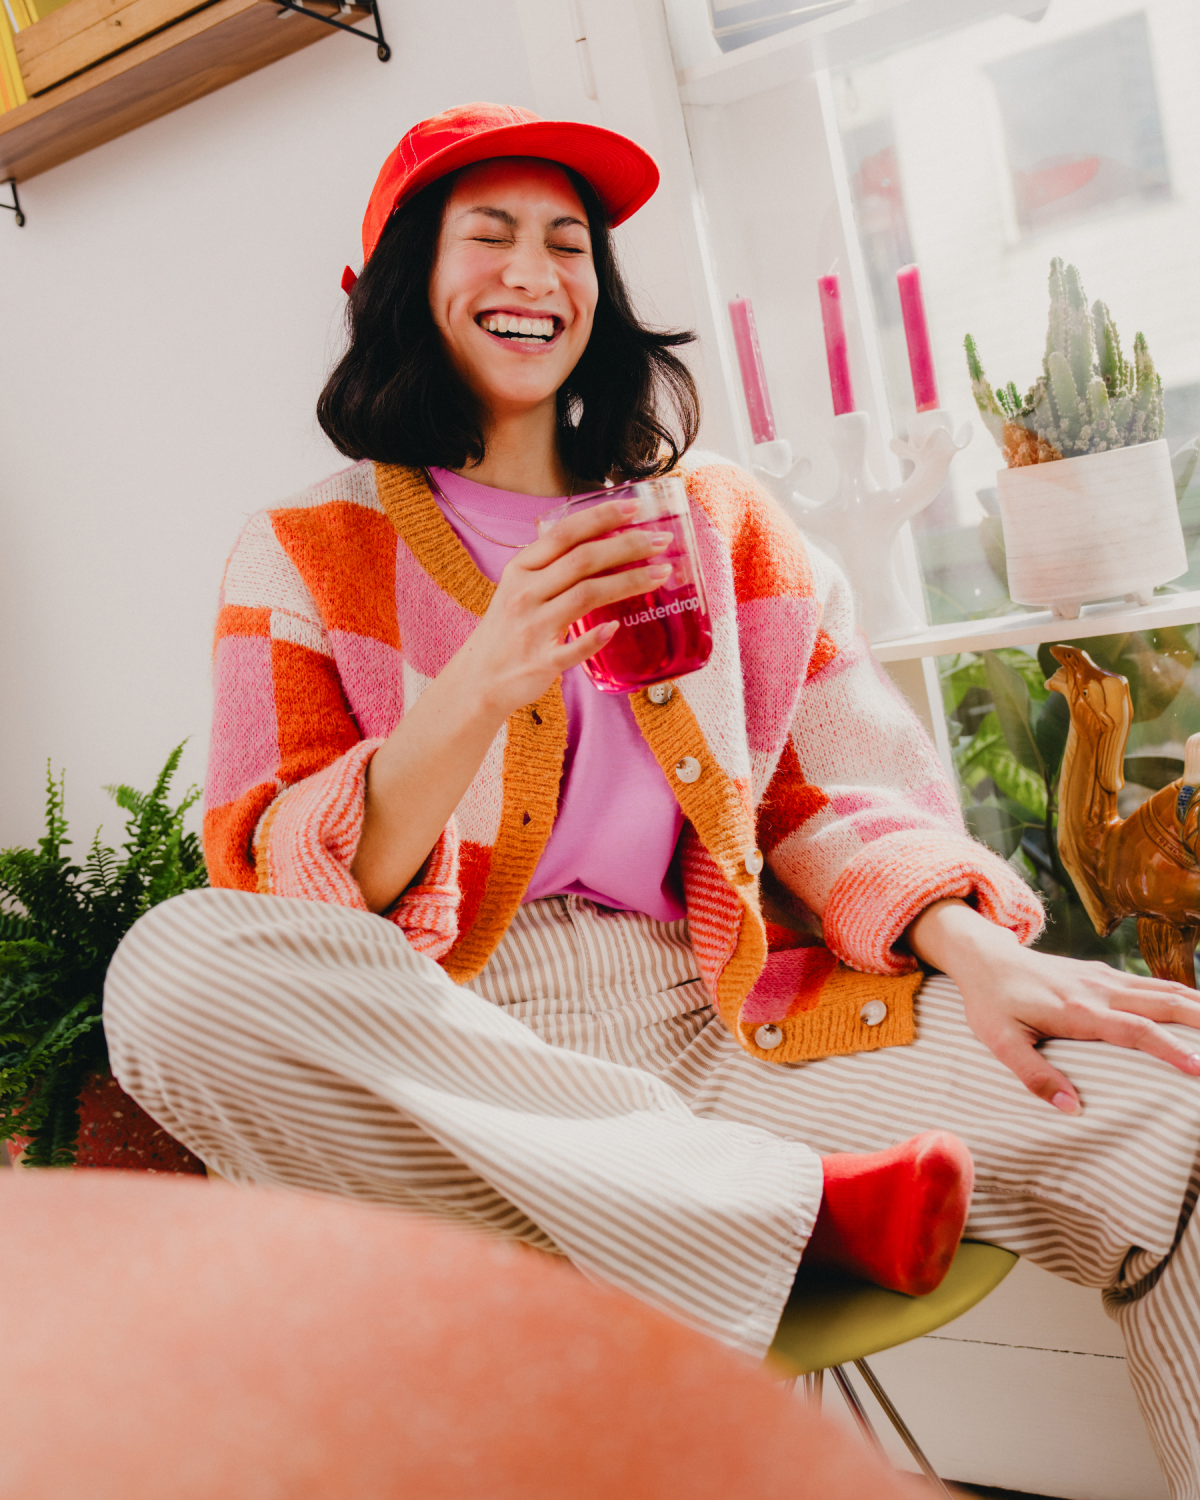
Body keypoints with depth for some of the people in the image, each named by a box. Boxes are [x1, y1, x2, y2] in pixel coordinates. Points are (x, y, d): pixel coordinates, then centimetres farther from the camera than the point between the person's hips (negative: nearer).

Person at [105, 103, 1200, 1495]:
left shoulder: (715, 516, 15)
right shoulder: (307, 555, 6)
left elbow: (826, 791, 11)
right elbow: (282, 907, -5)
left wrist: (971, 946, -9)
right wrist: (480, 689, -22)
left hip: (726, 1015, 2)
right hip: (451, 1050, 0)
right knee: (172, 970, -32)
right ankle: (801, 1204, -25)